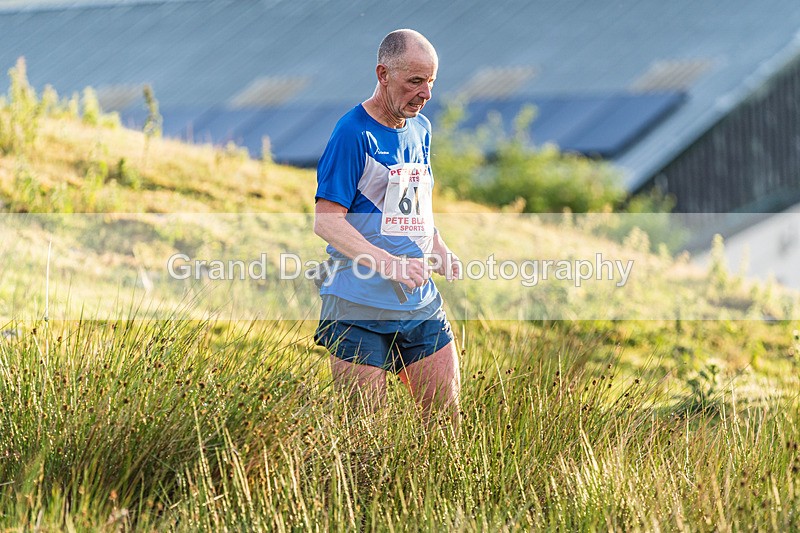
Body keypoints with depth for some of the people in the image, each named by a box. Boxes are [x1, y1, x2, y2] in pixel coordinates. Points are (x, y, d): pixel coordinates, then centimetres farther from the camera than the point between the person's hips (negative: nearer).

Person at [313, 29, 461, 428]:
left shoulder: (420, 129, 13)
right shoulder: (354, 133, -11)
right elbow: (326, 220, -16)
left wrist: (439, 250, 5)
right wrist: (388, 263, -26)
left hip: (421, 305, 7)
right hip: (360, 308, -7)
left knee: (447, 420, 5)